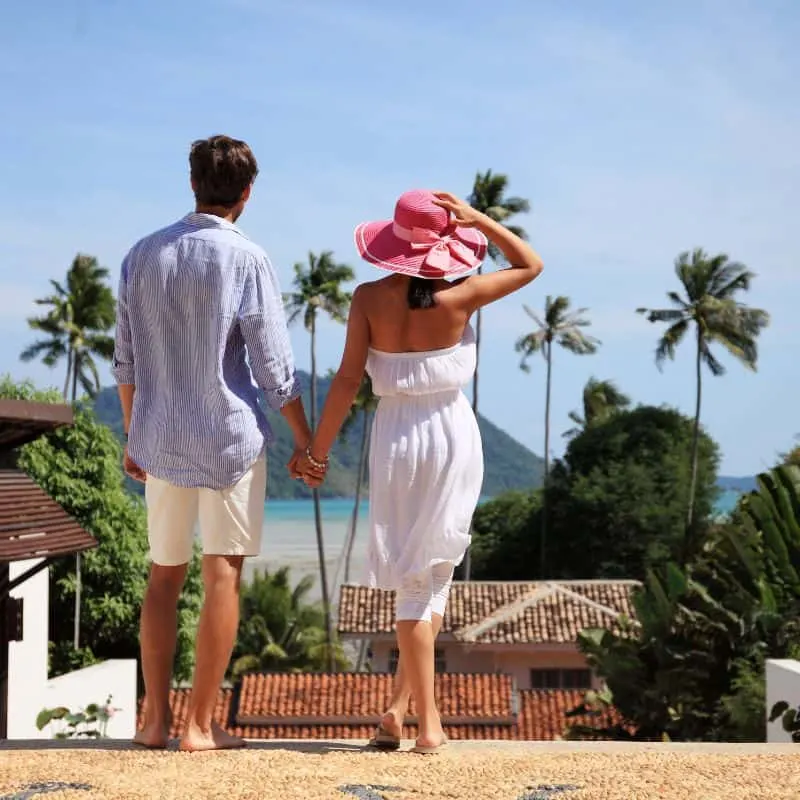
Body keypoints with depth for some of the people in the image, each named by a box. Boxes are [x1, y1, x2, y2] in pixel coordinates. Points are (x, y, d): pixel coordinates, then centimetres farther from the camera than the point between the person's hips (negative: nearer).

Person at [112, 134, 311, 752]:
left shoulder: (144, 256, 4)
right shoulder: (247, 261, -10)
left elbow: (126, 363, 8)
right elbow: (275, 368, -9)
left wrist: (133, 438, 18)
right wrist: (306, 441, 2)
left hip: (160, 440, 4)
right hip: (231, 436, -4)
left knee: (164, 574, 14)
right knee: (223, 575, 2)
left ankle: (155, 718, 12)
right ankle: (201, 724, 2)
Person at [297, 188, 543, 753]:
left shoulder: (370, 299, -9)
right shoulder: (459, 297, -10)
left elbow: (347, 381, -9)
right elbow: (531, 265, 5)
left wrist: (318, 451, -1)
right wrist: (479, 220, -2)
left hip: (396, 437, 1)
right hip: (453, 435, -1)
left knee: (414, 580, 10)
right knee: (434, 572, 11)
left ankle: (426, 719, 6)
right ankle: (402, 704, 5)